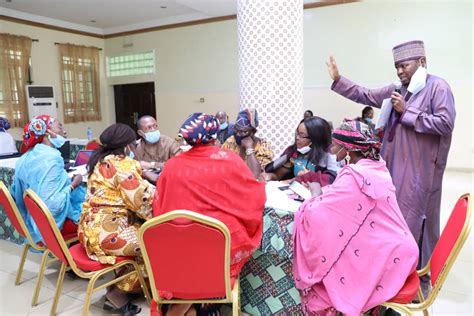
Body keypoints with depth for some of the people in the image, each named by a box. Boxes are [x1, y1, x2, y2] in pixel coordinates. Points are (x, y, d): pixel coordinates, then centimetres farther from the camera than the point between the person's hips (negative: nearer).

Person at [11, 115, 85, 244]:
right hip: (54, 224, -8)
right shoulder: (51, 158, -25)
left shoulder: (24, 159, 1)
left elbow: (15, 193, 12)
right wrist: (73, 185, -18)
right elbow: (51, 205, -32)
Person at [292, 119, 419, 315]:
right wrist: (325, 190, 3)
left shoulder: (355, 176, -22)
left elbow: (313, 213, -22)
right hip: (395, 247, 8)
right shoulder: (376, 167, 5)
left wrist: (316, 192, -4)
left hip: (384, 258, -8)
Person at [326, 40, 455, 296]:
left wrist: (406, 113, -16)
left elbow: (445, 123, -17)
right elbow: (365, 95, 16)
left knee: (416, 223, 1)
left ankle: (422, 278, 19)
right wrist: (338, 80, 11)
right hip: (394, 167, 7)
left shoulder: (438, 87, -8)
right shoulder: (397, 90, 13)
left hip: (420, 171, -7)